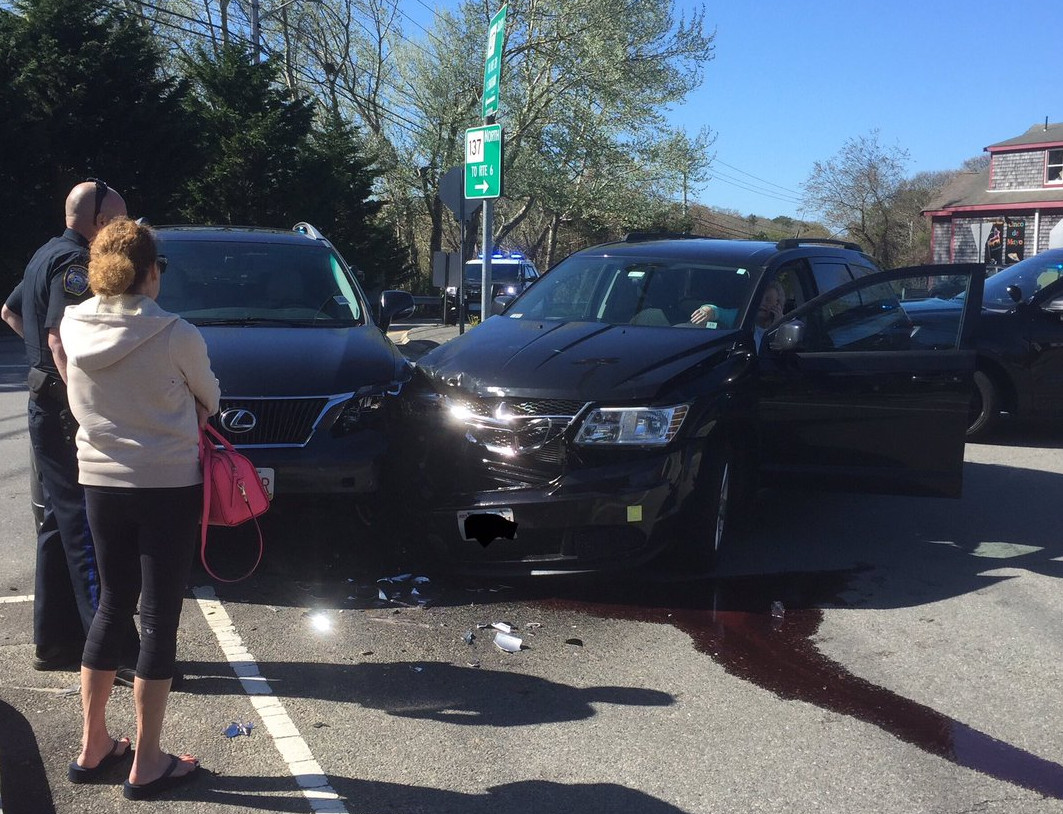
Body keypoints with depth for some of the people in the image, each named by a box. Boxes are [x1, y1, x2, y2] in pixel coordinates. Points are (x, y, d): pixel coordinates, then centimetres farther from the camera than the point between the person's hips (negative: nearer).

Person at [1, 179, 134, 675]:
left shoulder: (47, 255, 17)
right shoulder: (75, 262, -14)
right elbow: (62, 340, -25)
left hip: (48, 406, 10)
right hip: (66, 409, -10)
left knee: (62, 522, 15)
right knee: (88, 528, -10)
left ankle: (55, 642, 22)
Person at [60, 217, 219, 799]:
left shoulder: (73, 326, -3)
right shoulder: (176, 336, -15)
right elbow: (209, 400, 4)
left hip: (99, 483, 5)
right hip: (168, 486, -5)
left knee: (112, 605, 18)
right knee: (158, 618, 3)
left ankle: (93, 746, 27)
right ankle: (147, 765, 11)